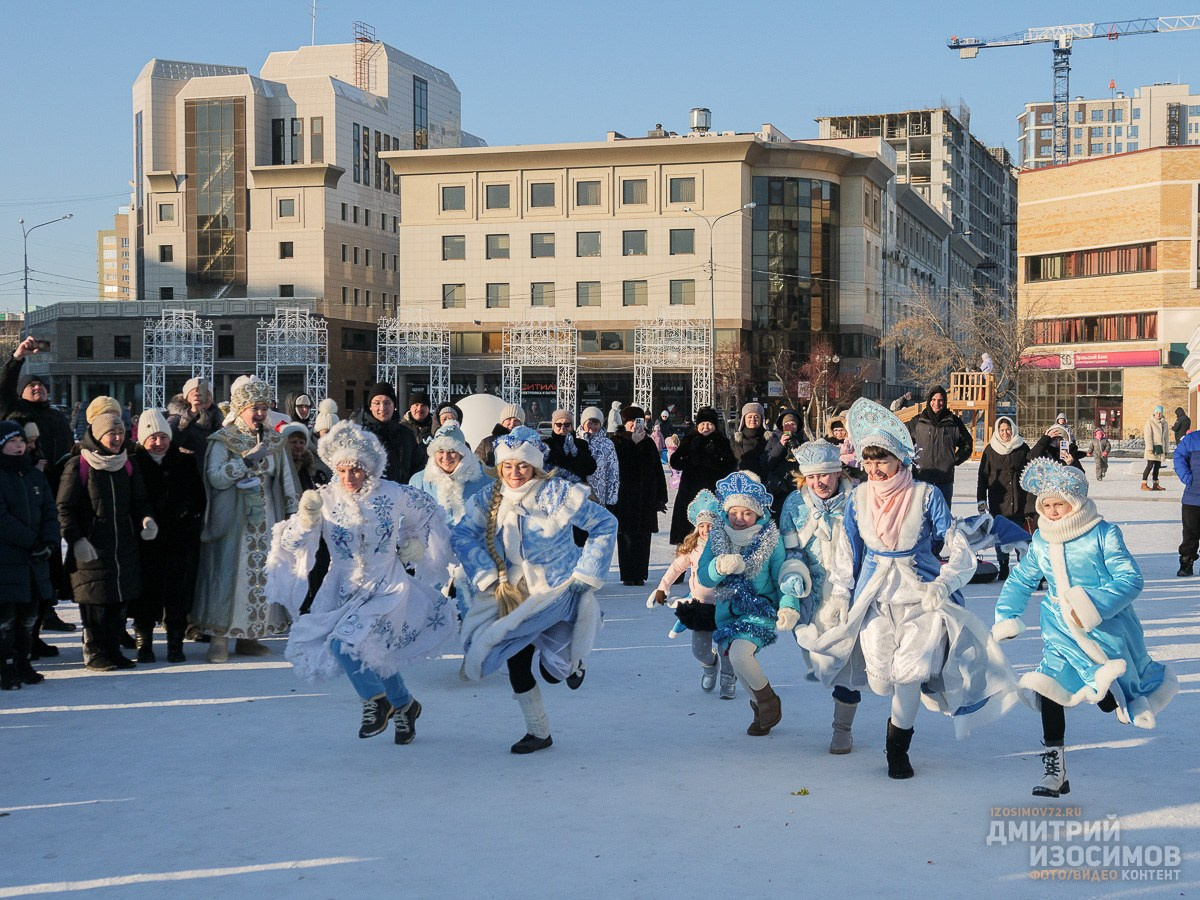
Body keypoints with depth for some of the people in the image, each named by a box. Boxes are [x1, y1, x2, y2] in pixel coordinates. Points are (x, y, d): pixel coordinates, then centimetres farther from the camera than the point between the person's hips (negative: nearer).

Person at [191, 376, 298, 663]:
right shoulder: (222, 440, -4)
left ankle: (248, 637, 14)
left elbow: (286, 480, 11)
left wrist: (293, 512, 5)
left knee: (262, 575, 5)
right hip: (233, 522, -5)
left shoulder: (274, 440, 9)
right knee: (229, 574, -6)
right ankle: (220, 638, 1)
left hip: (266, 522, 5)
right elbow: (215, 477, -16)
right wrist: (248, 460, -21)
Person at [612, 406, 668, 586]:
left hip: (645, 500, 4)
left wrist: (660, 497, 6)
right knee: (626, 537, -3)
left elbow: (658, 471, 11)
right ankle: (628, 575, 2)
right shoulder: (617, 441, 1)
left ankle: (640, 575, 9)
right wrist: (633, 443, -17)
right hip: (624, 498, -3)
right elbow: (617, 463, -17)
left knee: (643, 538, 3)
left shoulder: (648, 443, 12)